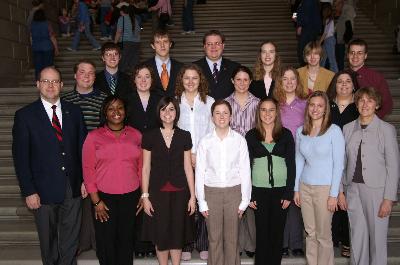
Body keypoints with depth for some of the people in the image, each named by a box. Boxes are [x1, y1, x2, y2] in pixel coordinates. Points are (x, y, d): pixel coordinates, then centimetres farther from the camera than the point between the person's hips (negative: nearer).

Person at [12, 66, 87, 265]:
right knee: (48, 239, 15)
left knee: (71, 237, 14)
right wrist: (28, 191, -10)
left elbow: (83, 147, 6)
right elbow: (20, 157, -7)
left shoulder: (74, 111, 3)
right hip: (44, 189, -2)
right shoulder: (24, 115, -6)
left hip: (73, 187, 2)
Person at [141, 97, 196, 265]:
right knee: (160, 235, 5)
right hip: (158, 192, -1)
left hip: (179, 192, 1)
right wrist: (145, 196, -2)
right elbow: (146, 168, 1)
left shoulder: (184, 136, 3)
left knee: (178, 234, 7)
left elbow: (188, 167, 4)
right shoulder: (150, 136, 0)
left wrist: (192, 195, 2)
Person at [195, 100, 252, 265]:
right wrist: (202, 202, -1)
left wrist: (244, 200, -2)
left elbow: (245, 171, -1)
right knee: (214, 238, 8)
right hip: (212, 192, 0)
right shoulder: (205, 142, -1)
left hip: (233, 191, 0)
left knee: (232, 238, 8)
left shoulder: (239, 140, -2)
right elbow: (200, 172, 0)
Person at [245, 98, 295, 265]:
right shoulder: (251, 136, 3)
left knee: (277, 232, 7)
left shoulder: (286, 135, 3)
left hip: (281, 189, 0)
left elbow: (291, 165, 2)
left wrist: (288, 193, -4)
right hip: (259, 190, 0)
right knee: (262, 232, 4)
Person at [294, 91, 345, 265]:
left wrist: (334, 194, -11)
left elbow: (338, 164, -9)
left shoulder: (334, 130, -8)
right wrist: (296, 189, 9)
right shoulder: (300, 131, 5)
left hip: (325, 187, -4)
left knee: (323, 234, 4)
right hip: (305, 187, 4)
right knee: (310, 233, 12)